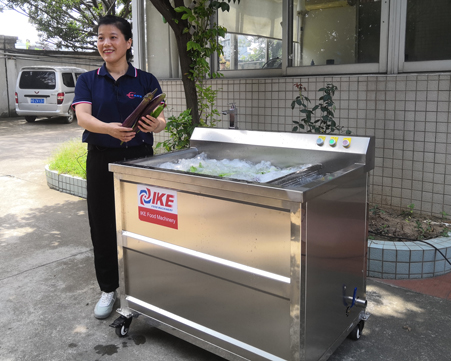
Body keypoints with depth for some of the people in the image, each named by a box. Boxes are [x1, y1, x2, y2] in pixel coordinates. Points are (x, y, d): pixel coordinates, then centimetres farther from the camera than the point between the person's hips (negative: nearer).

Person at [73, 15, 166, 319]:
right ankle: (108, 288, 24)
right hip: (101, 160, 1)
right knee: (103, 225, 6)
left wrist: (154, 125, -33)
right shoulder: (88, 81, 4)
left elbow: (160, 121, -8)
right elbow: (83, 117, -13)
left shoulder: (146, 81, 2)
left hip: (139, 157, -1)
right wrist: (110, 129, -34)